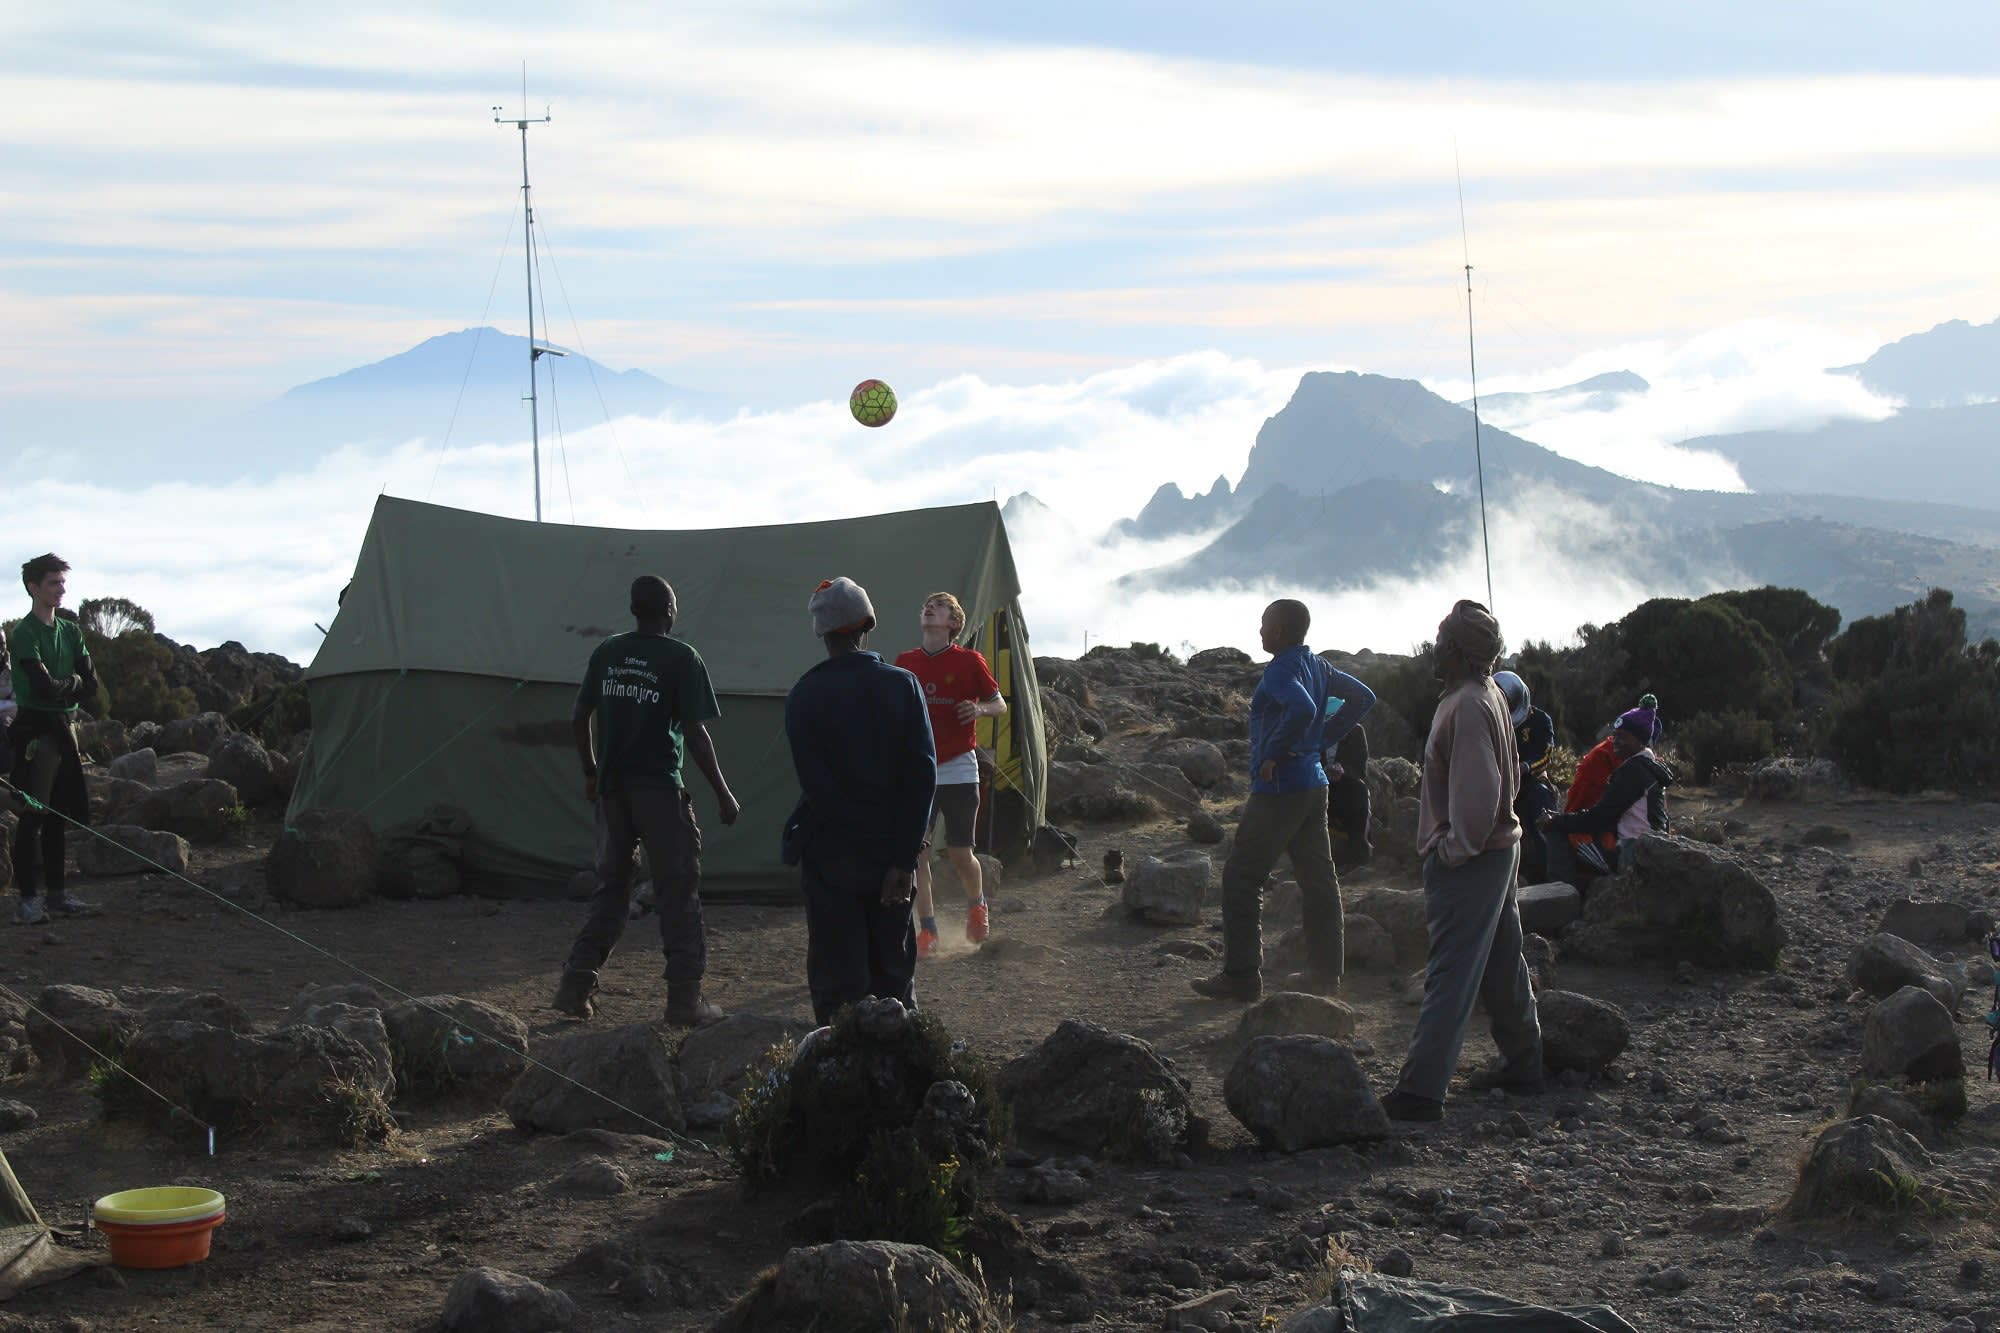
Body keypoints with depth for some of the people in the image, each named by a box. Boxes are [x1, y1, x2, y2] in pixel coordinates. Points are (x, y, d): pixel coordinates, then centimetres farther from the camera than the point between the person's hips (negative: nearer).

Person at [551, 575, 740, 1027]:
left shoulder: (606, 653, 6)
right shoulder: (682, 659, -9)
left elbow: (578, 720, 11)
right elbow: (695, 735, -13)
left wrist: (592, 772, 24)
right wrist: (724, 794, -5)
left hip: (612, 787, 5)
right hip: (660, 791, -5)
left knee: (610, 888, 16)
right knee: (678, 892, 2)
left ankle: (575, 988, 12)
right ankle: (685, 1001, 3)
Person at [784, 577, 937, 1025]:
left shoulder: (804, 697, -6)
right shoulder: (902, 685, -3)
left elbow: (815, 785, -12)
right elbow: (922, 774, -10)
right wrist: (903, 859, -10)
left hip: (830, 853, -2)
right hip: (892, 851, 2)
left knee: (837, 976, 4)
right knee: (894, 971, 15)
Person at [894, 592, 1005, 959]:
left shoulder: (968, 661, -3)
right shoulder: (906, 663, 6)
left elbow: (1000, 704, 5)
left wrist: (979, 709, -17)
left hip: (958, 770, -2)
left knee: (960, 854, 1)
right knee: (916, 853, -5)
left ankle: (977, 905, 31)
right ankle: (927, 931, 3)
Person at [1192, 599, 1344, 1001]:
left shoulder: (1281, 671, -16)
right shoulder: (1317, 667, 11)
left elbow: (1302, 709, -35)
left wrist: (1273, 754, -23)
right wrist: (1321, 740, 14)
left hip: (1278, 789, -9)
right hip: (1314, 783, 9)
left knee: (1241, 879, -3)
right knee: (1317, 879, 11)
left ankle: (1240, 976, -4)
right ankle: (1325, 970, 15)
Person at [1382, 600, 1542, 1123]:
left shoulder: (1466, 707, -21)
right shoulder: (1490, 696, 11)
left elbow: (1478, 792, -27)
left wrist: (1454, 849, -17)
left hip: (1466, 863, -10)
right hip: (1497, 848, 10)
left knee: (1450, 975, -10)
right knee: (1503, 965, 19)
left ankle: (1421, 1089, -10)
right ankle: (1524, 1065, 30)